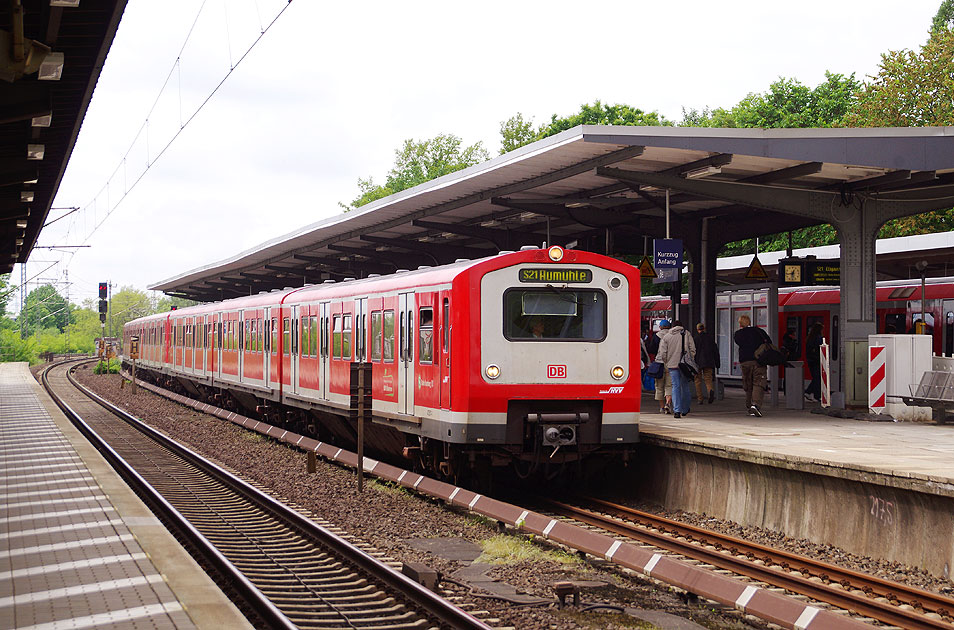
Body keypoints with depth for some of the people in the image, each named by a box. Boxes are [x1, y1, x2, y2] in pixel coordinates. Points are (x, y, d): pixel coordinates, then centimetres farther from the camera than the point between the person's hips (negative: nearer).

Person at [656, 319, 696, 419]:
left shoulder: (666, 337, 6)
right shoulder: (687, 335, 4)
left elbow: (663, 353, 1)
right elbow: (693, 350, -2)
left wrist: (666, 364, 13)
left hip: (672, 365, 0)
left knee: (676, 386, 1)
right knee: (685, 386, 12)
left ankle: (677, 411, -11)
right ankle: (685, 410, 21)